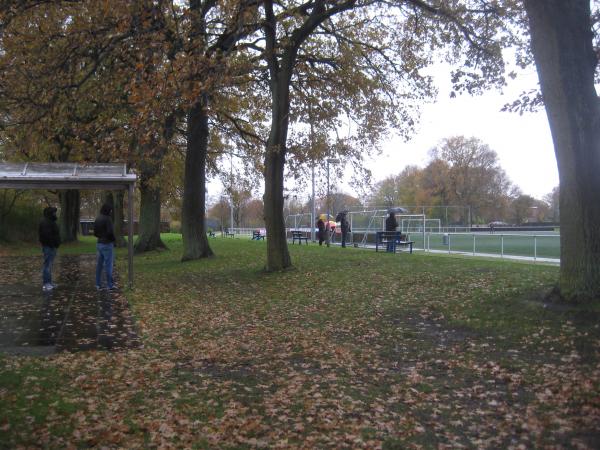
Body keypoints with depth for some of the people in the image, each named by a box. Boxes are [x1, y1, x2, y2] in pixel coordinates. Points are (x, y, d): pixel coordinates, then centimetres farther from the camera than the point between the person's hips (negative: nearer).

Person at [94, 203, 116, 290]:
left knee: (99, 264, 12)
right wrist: (113, 240, -4)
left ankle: (98, 285, 17)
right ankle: (110, 285, 4)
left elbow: (95, 233, 14)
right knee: (108, 265, -1)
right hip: (107, 244, -8)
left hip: (99, 244, 8)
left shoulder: (97, 219, 9)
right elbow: (110, 232, -20)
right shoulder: (107, 219, -15)